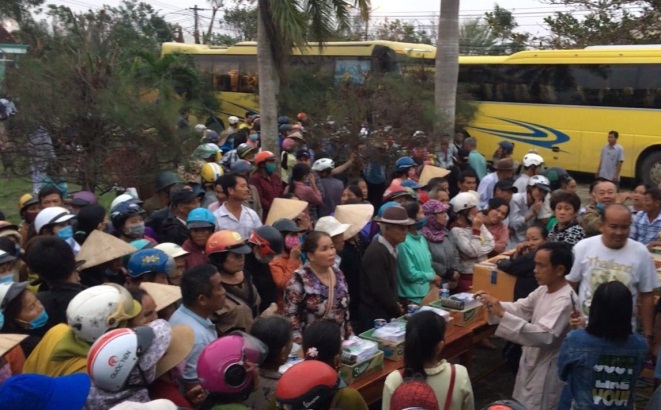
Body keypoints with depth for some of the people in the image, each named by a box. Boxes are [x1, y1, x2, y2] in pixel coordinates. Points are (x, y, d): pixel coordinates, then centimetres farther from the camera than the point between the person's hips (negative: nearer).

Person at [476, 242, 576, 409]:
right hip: (532, 361, 9)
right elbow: (520, 308, 6)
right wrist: (493, 305, -14)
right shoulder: (544, 289, 1)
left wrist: (502, 314, -42)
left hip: (546, 369, -8)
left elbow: (543, 336, -38)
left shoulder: (565, 301, -28)